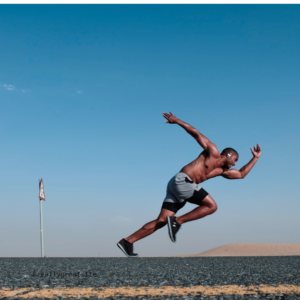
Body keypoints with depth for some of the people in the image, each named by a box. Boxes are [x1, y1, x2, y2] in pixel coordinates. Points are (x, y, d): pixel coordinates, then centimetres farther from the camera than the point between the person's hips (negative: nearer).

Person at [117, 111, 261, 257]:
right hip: (181, 180, -8)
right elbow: (195, 132, 6)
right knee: (211, 206, -9)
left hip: (177, 186, 8)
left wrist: (255, 158, 37)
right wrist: (177, 121, 2)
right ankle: (177, 221, -12)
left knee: (161, 221, -2)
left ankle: (127, 241, -6)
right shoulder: (213, 151, 7)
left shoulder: (221, 170, 28)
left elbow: (241, 174, 35)